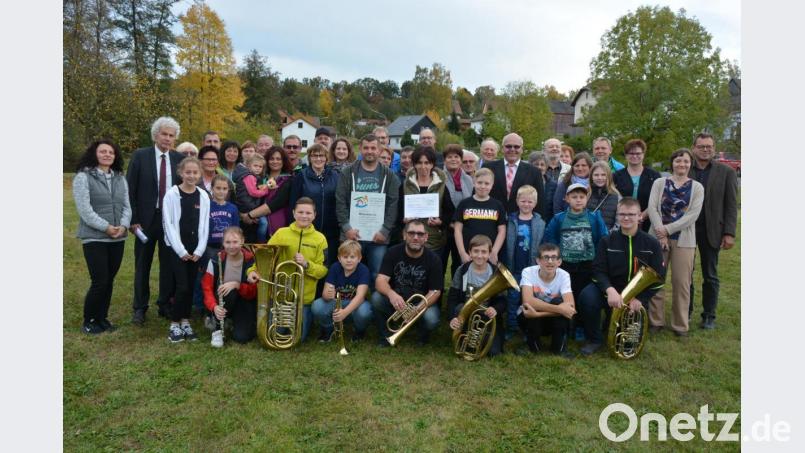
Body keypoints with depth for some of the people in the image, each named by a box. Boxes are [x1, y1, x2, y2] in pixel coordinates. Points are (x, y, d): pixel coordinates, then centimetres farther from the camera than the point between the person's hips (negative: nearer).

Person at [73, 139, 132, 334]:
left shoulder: (120, 178, 12)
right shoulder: (83, 177, -5)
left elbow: (127, 207, 7)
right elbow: (84, 209, -14)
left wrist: (123, 226, -11)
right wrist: (106, 227, -19)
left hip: (118, 239, 5)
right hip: (94, 239, -5)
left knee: (109, 281, 10)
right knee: (99, 281, -5)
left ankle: (102, 318, 24)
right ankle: (88, 321, 13)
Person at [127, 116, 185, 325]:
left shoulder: (180, 159, 4)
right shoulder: (140, 156, -2)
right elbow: (130, 189, -3)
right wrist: (133, 219, -8)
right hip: (146, 219, -1)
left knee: (169, 264, 8)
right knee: (142, 265, 9)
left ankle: (165, 305, 23)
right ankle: (139, 308, 21)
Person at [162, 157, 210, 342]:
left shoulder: (203, 196, 4)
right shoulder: (172, 194, -6)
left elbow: (205, 225, 6)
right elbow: (168, 224, -8)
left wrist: (199, 250, -3)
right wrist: (181, 250, -12)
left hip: (196, 250, 3)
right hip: (177, 249, -3)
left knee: (190, 287, 8)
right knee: (182, 287, -8)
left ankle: (185, 323, 20)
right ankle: (174, 325, 6)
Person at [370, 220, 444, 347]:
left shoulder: (434, 260, -12)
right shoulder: (393, 253, -11)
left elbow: (435, 291, -14)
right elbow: (380, 281, -21)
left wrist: (417, 309, -32)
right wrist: (391, 294, -45)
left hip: (423, 303, -1)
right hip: (395, 301, 1)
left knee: (431, 319, -32)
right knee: (376, 298, -28)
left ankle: (423, 334, 7)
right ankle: (386, 334, -2)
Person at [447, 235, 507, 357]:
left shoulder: (495, 273, -6)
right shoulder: (462, 271, -7)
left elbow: (502, 301, -8)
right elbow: (452, 298, -10)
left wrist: (496, 309, -32)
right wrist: (453, 317, -29)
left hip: (488, 317, 0)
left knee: (494, 351, -18)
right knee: (459, 308, -34)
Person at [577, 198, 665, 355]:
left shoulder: (652, 244, -3)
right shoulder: (607, 241, -3)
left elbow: (658, 277, -3)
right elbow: (598, 271, -9)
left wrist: (639, 298, -15)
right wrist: (610, 290, -29)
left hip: (637, 296, 1)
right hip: (611, 291, -1)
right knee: (587, 296, -32)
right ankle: (595, 339, -7)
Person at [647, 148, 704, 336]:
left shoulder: (697, 187, 4)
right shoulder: (659, 183, 6)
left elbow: (693, 214, -6)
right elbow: (652, 208, -4)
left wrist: (668, 229, -14)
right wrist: (661, 232, -14)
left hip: (683, 240, 0)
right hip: (658, 237, 1)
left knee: (681, 282, 2)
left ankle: (680, 324, 15)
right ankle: (656, 321, 17)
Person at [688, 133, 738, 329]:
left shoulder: (726, 172, 1)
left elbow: (731, 205, -1)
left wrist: (729, 233, -7)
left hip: (711, 231, 0)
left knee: (710, 276, 8)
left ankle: (709, 315, 19)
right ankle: (685, 311, 21)